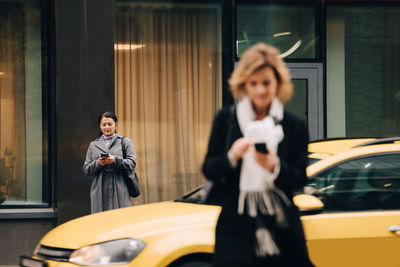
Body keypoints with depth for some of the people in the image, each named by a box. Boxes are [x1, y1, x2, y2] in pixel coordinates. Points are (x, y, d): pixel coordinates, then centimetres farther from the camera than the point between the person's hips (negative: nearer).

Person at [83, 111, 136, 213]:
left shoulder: (125, 142, 11)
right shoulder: (93, 145, 18)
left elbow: (132, 163, -2)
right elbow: (86, 169, 12)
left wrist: (115, 160, -17)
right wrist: (97, 163, -8)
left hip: (119, 191, -2)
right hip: (100, 192, 2)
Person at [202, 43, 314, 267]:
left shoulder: (294, 126, 4)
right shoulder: (226, 120, 5)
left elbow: (300, 179, 0)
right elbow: (208, 170, 4)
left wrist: (275, 166, -20)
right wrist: (231, 156, -16)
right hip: (236, 229, -1)